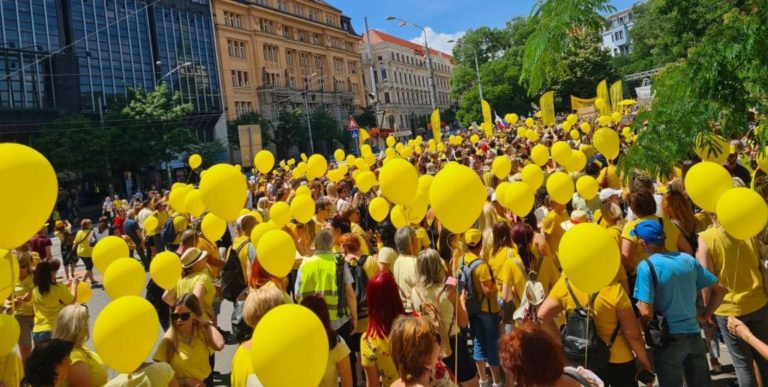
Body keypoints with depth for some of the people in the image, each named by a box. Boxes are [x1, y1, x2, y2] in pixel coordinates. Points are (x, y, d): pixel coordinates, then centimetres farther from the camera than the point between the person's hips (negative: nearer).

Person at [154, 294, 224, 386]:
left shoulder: (203, 332, -2)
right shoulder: (169, 339, -5)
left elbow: (219, 345, -23)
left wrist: (207, 323, -12)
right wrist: (185, 381, -13)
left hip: (204, 383, 1)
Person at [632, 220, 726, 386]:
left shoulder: (646, 266, -17)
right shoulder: (688, 259, 2)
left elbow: (646, 313, -21)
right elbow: (720, 290, 10)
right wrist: (705, 316, 16)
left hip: (669, 339, -5)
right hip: (694, 334, 6)